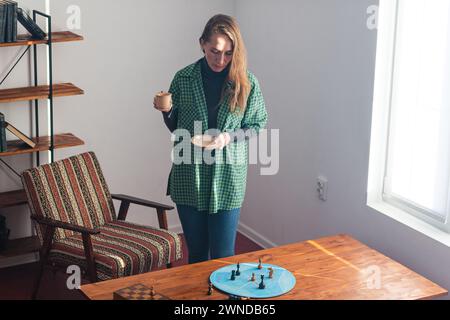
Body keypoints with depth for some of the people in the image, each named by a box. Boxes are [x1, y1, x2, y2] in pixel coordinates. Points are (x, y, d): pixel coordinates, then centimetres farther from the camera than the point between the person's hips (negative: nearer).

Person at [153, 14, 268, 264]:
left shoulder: (247, 82, -5)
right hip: (189, 179, 1)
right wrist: (165, 111, -11)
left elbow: (257, 125, 3)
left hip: (228, 180, -1)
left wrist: (229, 137, -14)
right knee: (196, 253, 12)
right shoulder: (184, 78, -1)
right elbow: (175, 128, 9)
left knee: (223, 255, 3)